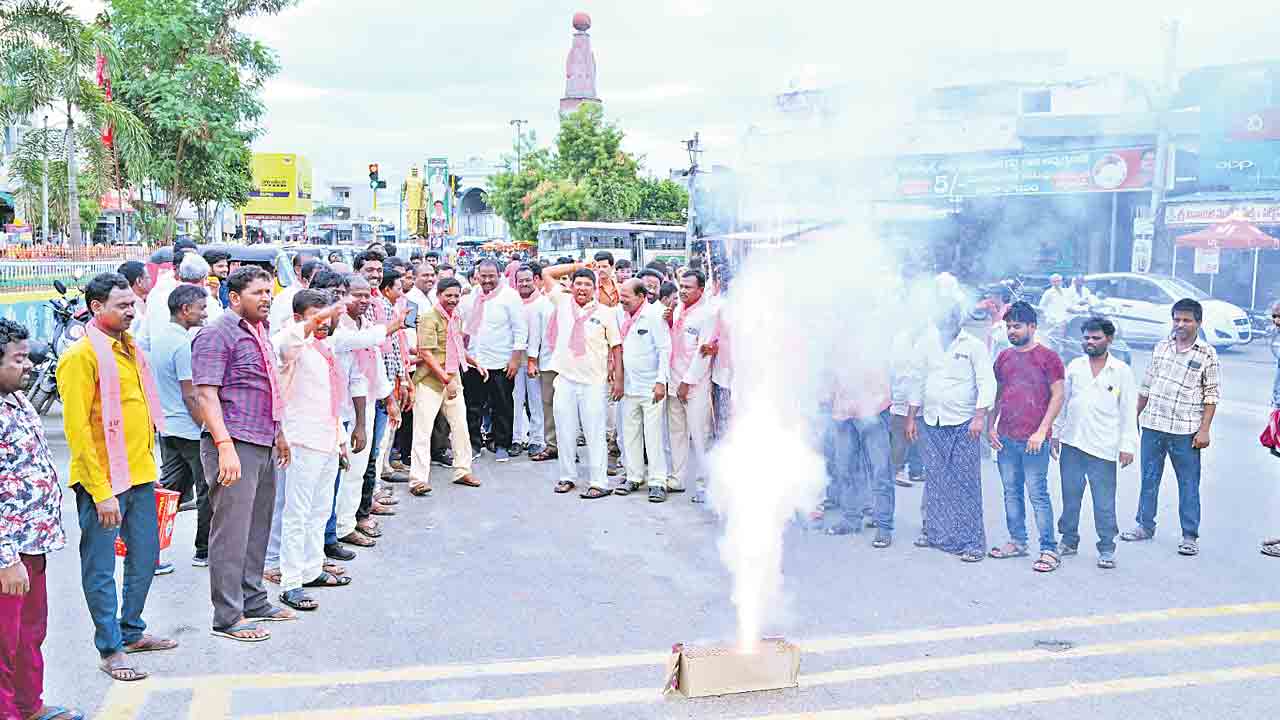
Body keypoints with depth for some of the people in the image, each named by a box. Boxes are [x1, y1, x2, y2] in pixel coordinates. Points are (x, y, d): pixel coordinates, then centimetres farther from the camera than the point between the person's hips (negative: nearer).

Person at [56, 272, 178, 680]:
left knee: (145, 558, 16)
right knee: (101, 568, 3)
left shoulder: (129, 348, 11)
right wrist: (101, 491, -20)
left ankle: (132, 632, 32)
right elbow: (77, 429, -17)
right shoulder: (81, 356, -13)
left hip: (139, 474, 8)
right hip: (103, 480, -8)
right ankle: (111, 650, 13)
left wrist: (146, 463, 15)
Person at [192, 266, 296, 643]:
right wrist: (225, 446, -25)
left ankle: (253, 601, 28)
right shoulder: (217, 334, -11)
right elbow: (206, 393, -18)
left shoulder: (260, 332, 17)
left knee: (258, 527, 16)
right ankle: (227, 617, 4)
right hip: (234, 444, -9)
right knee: (232, 531, -4)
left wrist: (278, 434, 26)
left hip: (263, 445, 9)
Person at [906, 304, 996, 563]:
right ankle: (934, 531, 24)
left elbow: (986, 382, -5)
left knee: (965, 483, -4)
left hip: (962, 424, -4)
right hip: (931, 422, 4)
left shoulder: (973, 345, -1)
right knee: (935, 480, 10)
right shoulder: (926, 343, 10)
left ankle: (971, 542, 2)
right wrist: (911, 418, 12)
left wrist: (979, 417, -15)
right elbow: (917, 381, 14)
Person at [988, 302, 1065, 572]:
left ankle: (1049, 550, 1)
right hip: (1006, 438, 6)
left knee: (1038, 494, -5)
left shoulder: (1048, 357, -4)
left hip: (1033, 439, -6)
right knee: (1011, 492, 12)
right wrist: (991, 426, 8)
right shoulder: (1004, 357, 12)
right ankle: (1017, 542, 24)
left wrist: (1041, 432, -13)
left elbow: (1058, 395, -7)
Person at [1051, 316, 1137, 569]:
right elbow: (1062, 401, 15)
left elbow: (1129, 411, -1)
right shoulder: (1074, 366, 9)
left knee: (1104, 502, -2)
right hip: (1071, 444, 4)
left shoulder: (1122, 371, 0)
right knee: (1070, 497, 11)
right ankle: (1069, 541, 23)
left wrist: (1128, 446, -6)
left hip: (1103, 447, -3)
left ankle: (1107, 549, 8)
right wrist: (1055, 433, 12)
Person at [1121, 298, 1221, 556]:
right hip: (1152, 425, 4)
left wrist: (1204, 430, -10)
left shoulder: (1207, 354, -3)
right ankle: (1145, 526, 26)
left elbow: (1211, 395, -4)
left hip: (1185, 430, -4)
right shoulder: (1160, 348, 8)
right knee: (1149, 479, 13)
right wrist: (1135, 416, 15)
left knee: (1189, 484, 2)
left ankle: (1190, 536, 10)